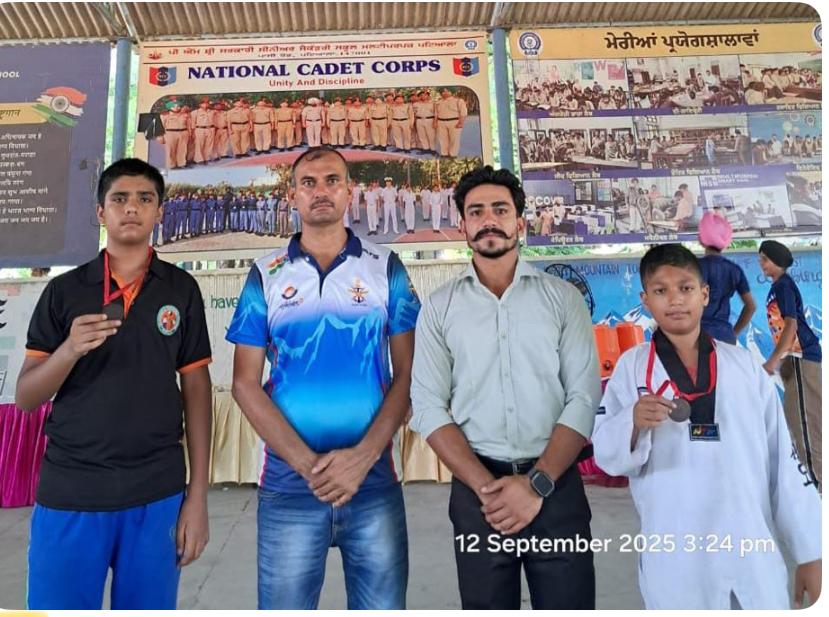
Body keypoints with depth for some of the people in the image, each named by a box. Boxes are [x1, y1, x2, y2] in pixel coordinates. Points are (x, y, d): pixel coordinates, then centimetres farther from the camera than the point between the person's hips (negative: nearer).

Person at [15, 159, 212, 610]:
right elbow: (24, 398, 2)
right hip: (68, 493, 0)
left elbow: (196, 391, 2)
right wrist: (69, 350, -18)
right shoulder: (64, 290, 3)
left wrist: (197, 495, -2)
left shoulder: (182, 290, 3)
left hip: (157, 494, 0)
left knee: (150, 605, 11)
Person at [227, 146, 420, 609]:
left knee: (383, 604, 10)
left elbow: (408, 373, 0)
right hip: (288, 479, 0)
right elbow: (246, 382, 1)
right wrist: (306, 463, -10)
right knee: (284, 605, 11)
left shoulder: (387, 268, 4)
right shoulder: (266, 276, 5)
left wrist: (363, 455, -12)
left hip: (374, 477, 0)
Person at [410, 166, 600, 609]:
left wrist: (537, 483, -14)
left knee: (569, 606, 11)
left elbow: (584, 397, -4)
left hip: (556, 485, 0)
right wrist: (486, 486, -14)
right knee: (487, 606, 16)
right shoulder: (439, 307, 2)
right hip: (477, 491, 1)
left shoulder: (562, 297, 2)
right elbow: (429, 408, -4)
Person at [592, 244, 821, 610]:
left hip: (755, 557, 2)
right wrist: (633, 422, -24)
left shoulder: (745, 365, 4)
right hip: (674, 562, -2)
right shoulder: (631, 366, -2)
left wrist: (810, 552, 7)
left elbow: (783, 461, 7)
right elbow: (607, 455, -4)